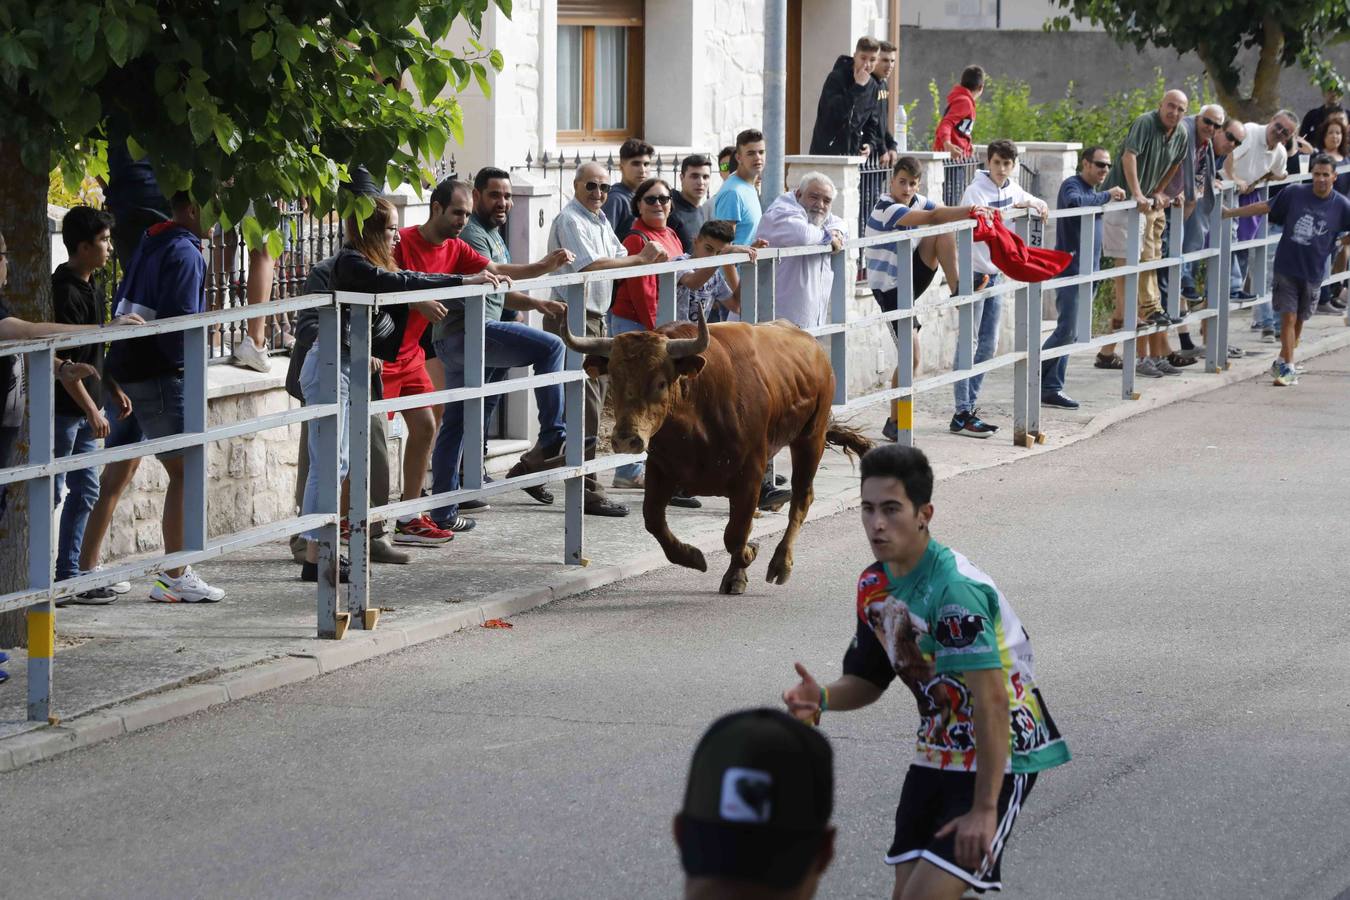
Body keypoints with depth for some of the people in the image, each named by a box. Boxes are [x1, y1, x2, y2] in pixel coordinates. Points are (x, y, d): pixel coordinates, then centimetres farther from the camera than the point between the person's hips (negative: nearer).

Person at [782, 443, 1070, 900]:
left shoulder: (955, 589, -25)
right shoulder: (874, 586, 2)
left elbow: (991, 699, -27)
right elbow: (868, 678, 14)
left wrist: (984, 808, -27)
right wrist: (823, 698, -10)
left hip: (1000, 758, -8)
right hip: (937, 754, 8)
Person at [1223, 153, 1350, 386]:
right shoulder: (1294, 193, -5)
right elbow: (1265, 207, 6)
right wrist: (1230, 213, 8)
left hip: (1313, 271, 1)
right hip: (1287, 268, -1)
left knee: (1299, 320, 12)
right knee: (1288, 317, -5)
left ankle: (1283, 362, 29)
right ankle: (1288, 369, 2)